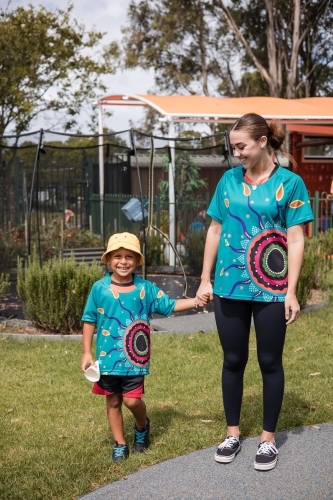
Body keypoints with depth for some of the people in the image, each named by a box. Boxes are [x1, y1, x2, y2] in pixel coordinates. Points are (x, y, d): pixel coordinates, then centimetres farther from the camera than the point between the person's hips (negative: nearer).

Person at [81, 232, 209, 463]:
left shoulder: (145, 288, -1)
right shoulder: (100, 288, -4)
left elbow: (170, 305, 3)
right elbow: (90, 321, 1)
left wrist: (195, 301, -12)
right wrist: (87, 353, -1)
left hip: (134, 359, -1)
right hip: (108, 358, 1)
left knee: (132, 399, -5)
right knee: (113, 401, 11)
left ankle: (142, 427, 28)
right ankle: (120, 444, 26)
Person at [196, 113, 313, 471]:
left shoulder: (290, 183, -4)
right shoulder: (229, 180, 6)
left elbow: (296, 240, -6)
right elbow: (215, 230, 10)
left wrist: (291, 292, -11)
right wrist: (205, 279, 8)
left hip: (270, 290, -3)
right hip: (229, 286, 3)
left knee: (270, 363, 8)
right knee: (233, 361, 12)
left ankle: (268, 439, 21)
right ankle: (233, 433, 27)